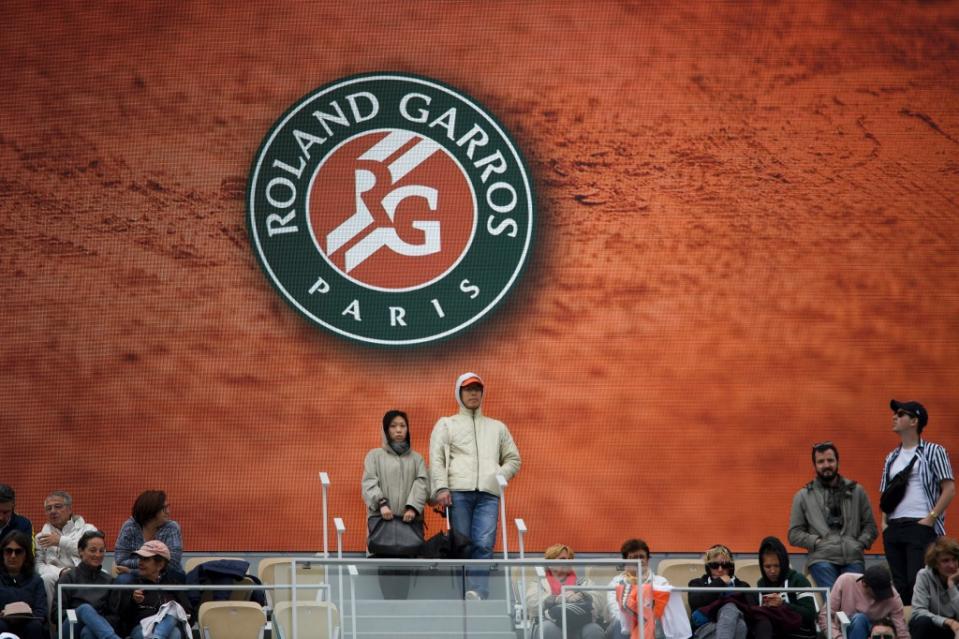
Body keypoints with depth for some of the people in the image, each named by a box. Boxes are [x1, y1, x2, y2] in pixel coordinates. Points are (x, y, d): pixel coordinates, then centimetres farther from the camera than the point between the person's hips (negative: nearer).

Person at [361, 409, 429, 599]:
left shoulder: (416, 458, 24)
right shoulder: (375, 455, 20)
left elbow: (422, 483, 9)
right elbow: (369, 483, 7)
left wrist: (413, 507, -9)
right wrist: (381, 503, -12)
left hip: (410, 517, 2)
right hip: (381, 515, -2)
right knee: (386, 554, -23)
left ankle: (401, 600, -18)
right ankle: (390, 601, -27)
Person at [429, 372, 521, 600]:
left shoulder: (497, 427, 29)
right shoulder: (446, 425, 20)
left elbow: (513, 459, 28)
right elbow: (436, 459, 7)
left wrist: (500, 476, 7)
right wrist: (441, 488, -9)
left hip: (488, 494, 1)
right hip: (458, 492, -1)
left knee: (483, 545, -17)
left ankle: (476, 592, -29)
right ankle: (460, 595, -10)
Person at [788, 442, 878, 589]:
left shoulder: (856, 491, 20)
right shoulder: (803, 496, 17)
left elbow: (870, 526, 20)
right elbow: (794, 535, 13)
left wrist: (861, 543, 1)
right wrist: (817, 542, -2)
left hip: (853, 558, 1)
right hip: (822, 559, -1)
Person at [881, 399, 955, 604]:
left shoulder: (933, 452, 1)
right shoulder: (892, 458, 18)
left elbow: (949, 490, -4)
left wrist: (930, 519, -12)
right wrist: (884, 522, 7)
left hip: (921, 526, -6)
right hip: (894, 528, 6)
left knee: (917, 582, -14)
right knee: (898, 584, 5)